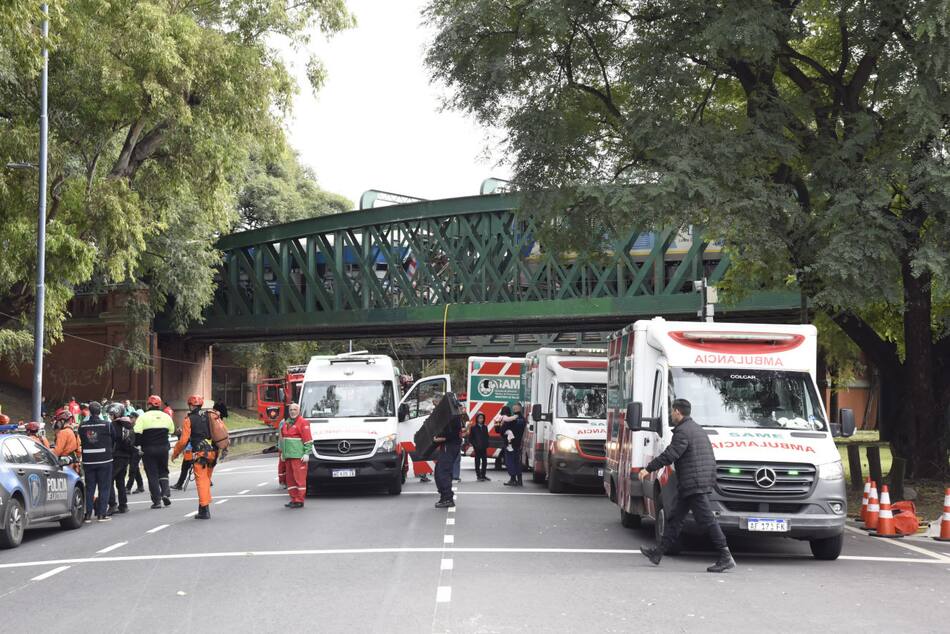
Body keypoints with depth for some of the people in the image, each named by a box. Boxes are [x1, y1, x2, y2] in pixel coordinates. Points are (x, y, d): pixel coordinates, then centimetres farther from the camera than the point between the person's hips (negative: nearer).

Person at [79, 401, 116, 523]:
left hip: (88, 461, 2)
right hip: (104, 460, -2)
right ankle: (102, 514, 3)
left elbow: (81, 441, 5)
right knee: (104, 487, 5)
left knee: (89, 488, 9)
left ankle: (88, 514, 7)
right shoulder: (107, 425, -8)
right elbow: (114, 440, 4)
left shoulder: (82, 426, -2)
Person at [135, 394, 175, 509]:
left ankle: (157, 501, 0)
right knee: (163, 471, 19)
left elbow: (137, 434, -14)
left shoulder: (143, 417, -7)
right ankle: (165, 492, -1)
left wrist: (137, 445, -1)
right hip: (163, 448, 3)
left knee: (152, 475, 2)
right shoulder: (166, 417, 6)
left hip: (148, 449, -3)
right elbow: (172, 432, 12)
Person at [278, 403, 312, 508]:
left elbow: (308, 440, -10)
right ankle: (293, 499, 16)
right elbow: (283, 438, 27)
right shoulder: (286, 423, 18)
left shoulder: (303, 422, -7)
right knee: (290, 478, 10)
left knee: (299, 478, -7)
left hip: (299, 456, -8)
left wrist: (307, 453, -15)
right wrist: (282, 452, 24)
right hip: (288, 455, 8)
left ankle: (299, 501, -6)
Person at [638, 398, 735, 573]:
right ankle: (659, 552, 19)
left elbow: (669, 455, -18)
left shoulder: (683, 431, -13)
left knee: (706, 519, -10)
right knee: (676, 518, 14)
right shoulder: (697, 429, 20)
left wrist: (649, 469, -10)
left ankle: (726, 557, -11)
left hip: (694, 484, -11)